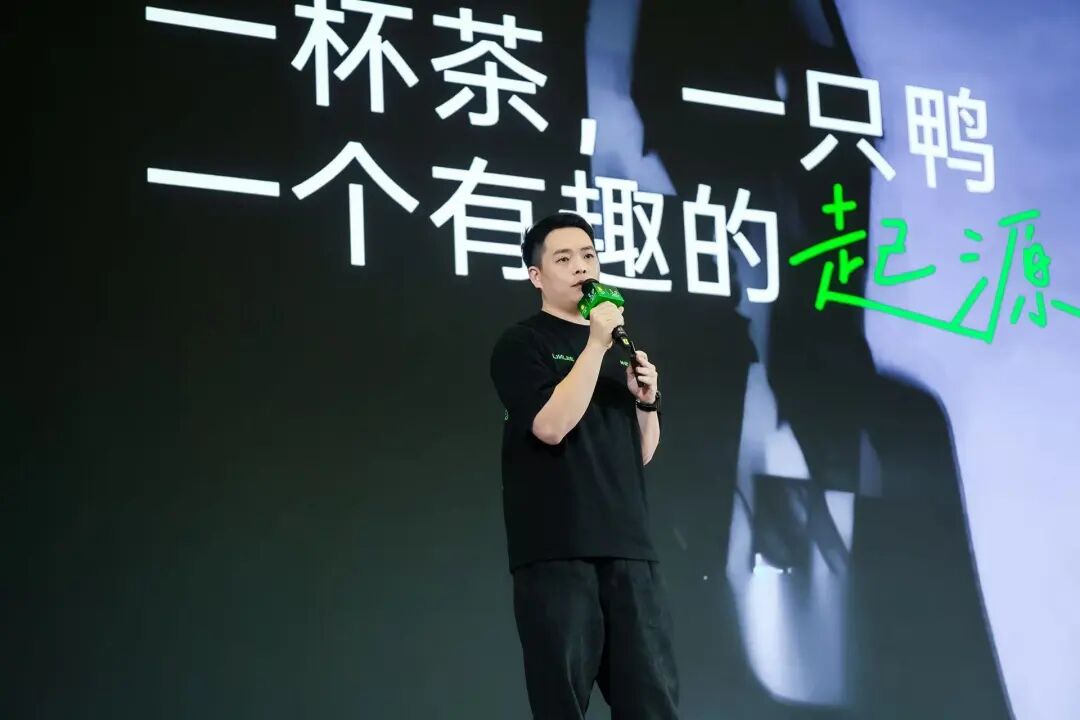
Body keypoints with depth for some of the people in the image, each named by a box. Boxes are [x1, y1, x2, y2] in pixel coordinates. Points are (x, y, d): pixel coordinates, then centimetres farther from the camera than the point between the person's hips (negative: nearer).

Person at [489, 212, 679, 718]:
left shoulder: (619, 347, 21)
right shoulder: (522, 344, 2)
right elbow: (551, 426, -15)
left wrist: (648, 400, 4)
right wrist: (595, 345, -15)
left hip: (628, 545, 6)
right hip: (556, 550, -5)